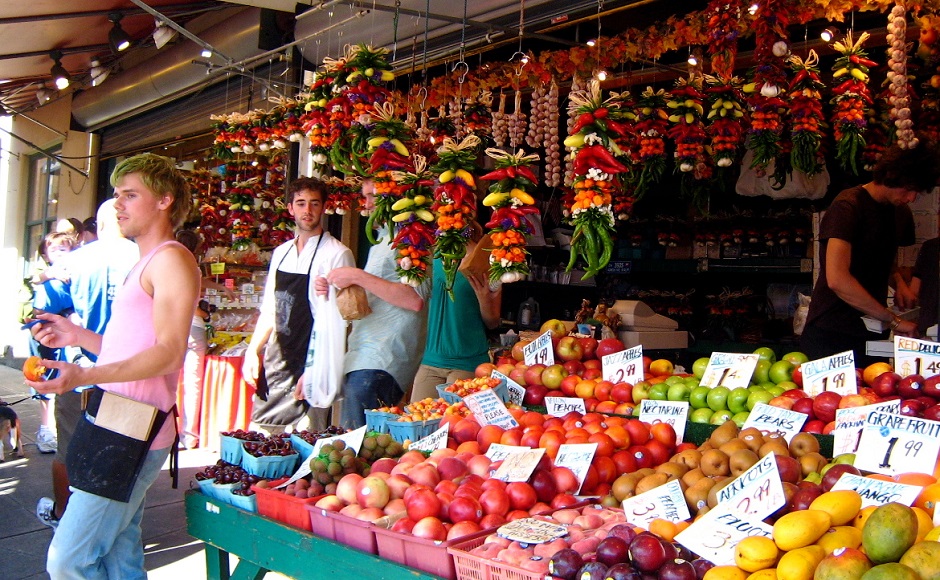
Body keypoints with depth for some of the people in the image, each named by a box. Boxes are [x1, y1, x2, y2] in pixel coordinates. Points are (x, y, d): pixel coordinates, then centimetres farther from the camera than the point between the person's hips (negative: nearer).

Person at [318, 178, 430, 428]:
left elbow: (416, 299, -23)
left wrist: (358, 277, -19)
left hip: (380, 364, -10)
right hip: (361, 359, 10)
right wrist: (333, 289, 12)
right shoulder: (382, 240, 22)